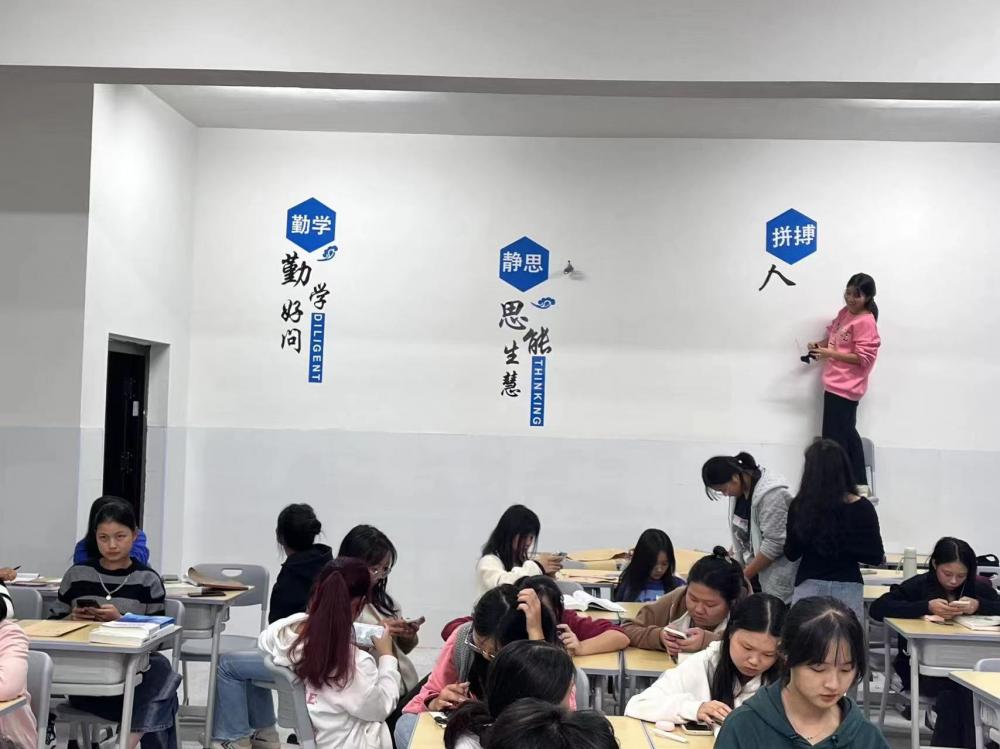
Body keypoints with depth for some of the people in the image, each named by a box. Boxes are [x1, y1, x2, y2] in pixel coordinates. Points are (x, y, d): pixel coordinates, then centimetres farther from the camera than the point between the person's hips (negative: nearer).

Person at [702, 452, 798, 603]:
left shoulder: (772, 495, -22)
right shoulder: (740, 489, 2)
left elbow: (774, 543, -22)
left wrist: (744, 575, -14)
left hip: (775, 571, -8)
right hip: (752, 567, 8)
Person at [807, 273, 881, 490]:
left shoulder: (865, 322, -17)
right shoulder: (845, 312, 10)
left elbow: (862, 358, -21)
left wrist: (829, 353, -22)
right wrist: (820, 345, 4)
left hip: (845, 386, -10)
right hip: (837, 383, 10)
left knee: (834, 439, -6)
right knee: (846, 434, 17)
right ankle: (859, 484, 27)